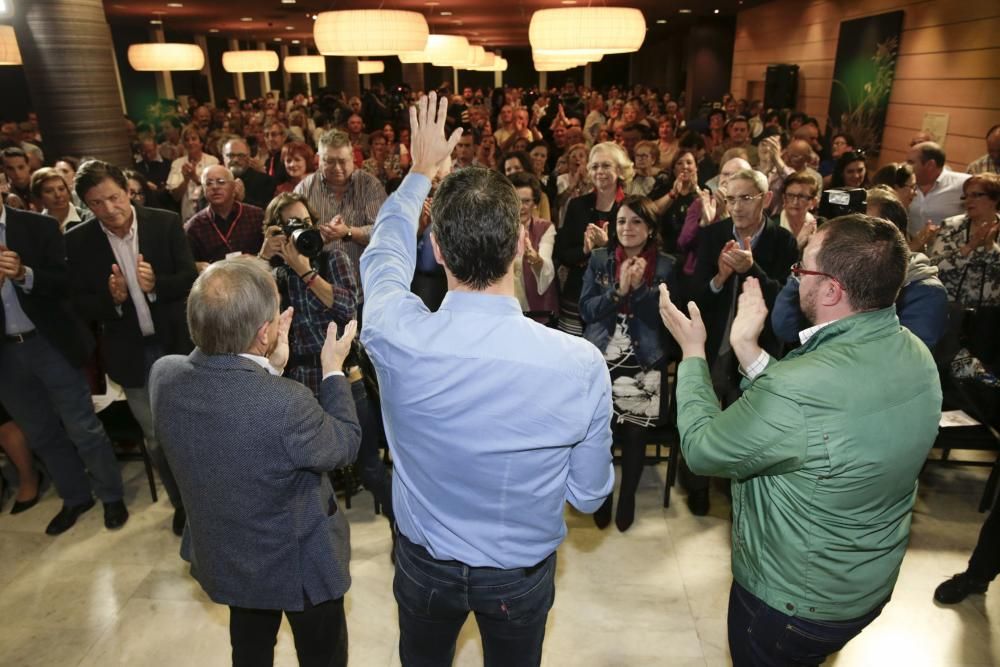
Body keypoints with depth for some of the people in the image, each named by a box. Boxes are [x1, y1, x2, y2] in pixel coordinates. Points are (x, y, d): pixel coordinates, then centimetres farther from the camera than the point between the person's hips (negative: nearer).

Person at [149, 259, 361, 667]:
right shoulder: (286, 404, -40)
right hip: (298, 564, -6)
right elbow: (345, 445, -18)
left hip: (222, 558, 6)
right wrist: (333, 370, -8)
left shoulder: (164, 375, -20)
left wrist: (271, 367, -5)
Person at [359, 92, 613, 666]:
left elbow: (385, 252, -5)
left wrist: (422, 172, 10)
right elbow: (590, 494, -14)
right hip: (523, 573, -1)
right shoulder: (582, 365, -32)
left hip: (425, 564, 1)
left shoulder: (397, 337, -30)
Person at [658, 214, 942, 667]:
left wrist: (692, 351, -13)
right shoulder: (913, 353, -11)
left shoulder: (800, 389, -39)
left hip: (792, 601, -6)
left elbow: (701, 450, -23)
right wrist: (749, 350, -8)